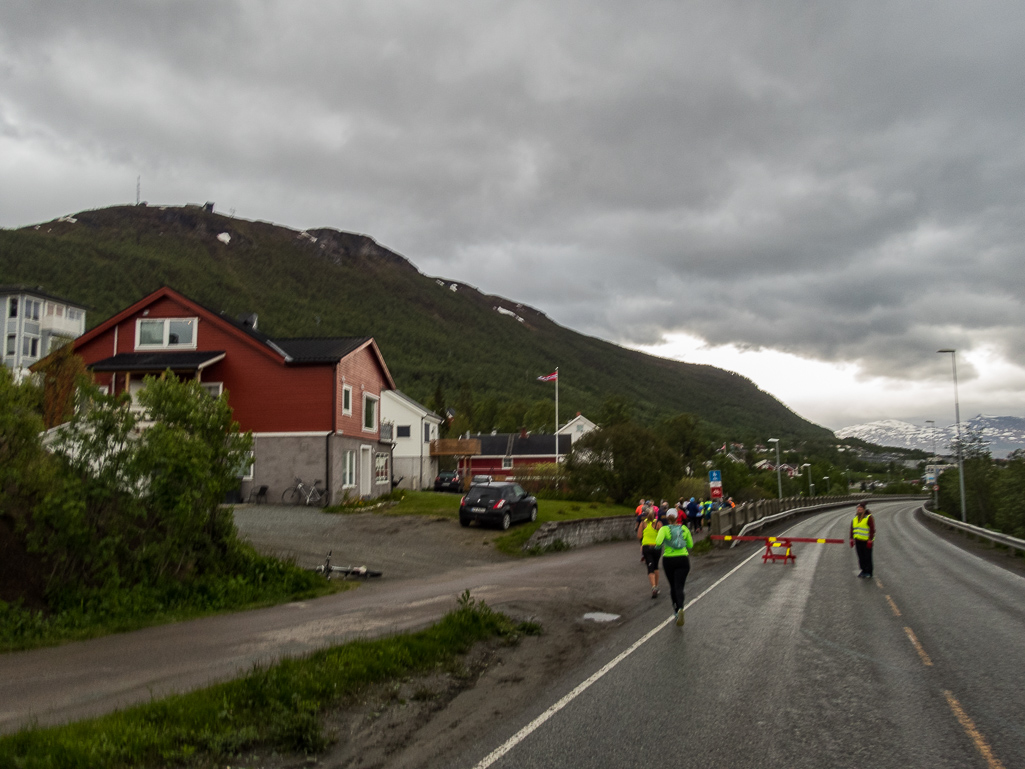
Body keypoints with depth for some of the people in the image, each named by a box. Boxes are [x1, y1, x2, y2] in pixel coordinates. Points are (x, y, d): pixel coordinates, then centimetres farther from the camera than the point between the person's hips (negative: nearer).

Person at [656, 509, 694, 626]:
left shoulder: (664, 529, -6)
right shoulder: (684, 528, 2)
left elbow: (658, 543, -22)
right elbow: (690, 545, 8)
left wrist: (658, 546, 0)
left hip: (668, 560, 0)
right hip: (683, 560, 0)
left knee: (672, 586, 18)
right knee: (679, 587, -7)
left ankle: (676, 609, 28)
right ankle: (680, 609, -32)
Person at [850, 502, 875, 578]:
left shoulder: (869, 517, -8)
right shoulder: (855, 518, 13)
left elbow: (872, 529, -12)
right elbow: (852, 529, 17)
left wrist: (870, 540, -16)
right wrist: (852, 539, 12)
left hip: (866, 541, -6)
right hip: (858, 541, 6)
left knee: (867, 557, -2)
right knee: (861, 557, 11)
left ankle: (869, 573, 5)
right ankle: (864, 571, 22)